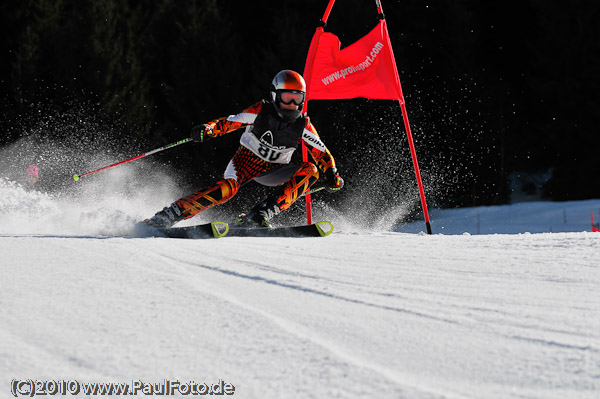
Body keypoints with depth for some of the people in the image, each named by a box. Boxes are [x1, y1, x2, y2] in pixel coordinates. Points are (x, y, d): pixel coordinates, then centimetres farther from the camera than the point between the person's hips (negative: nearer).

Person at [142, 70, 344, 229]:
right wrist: (208, 129, -33)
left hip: (273, 170, 4)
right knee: (227, 189, -33)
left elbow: (321, 152, -1)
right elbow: (231, 122, -14)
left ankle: (260, 214, -28)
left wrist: (332, 174, -18)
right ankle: (168, 215, -31)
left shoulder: (303, 125, -8)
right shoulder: (261, 111, -14)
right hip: (247, 159, -4)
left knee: (310, 170, -20)